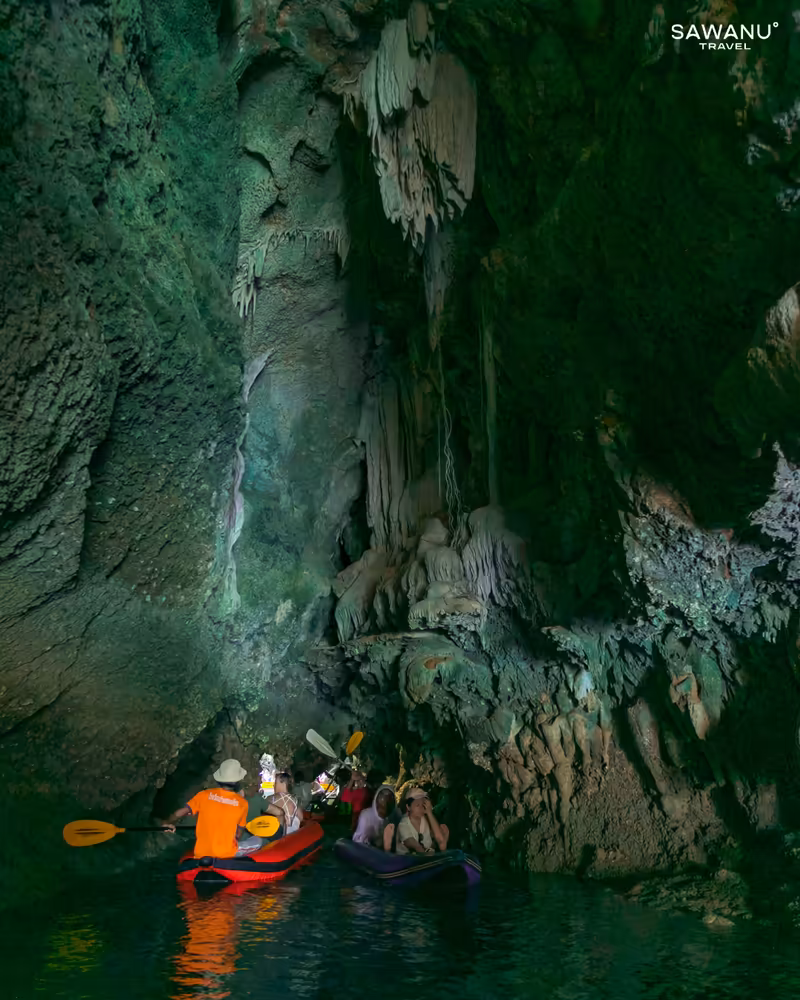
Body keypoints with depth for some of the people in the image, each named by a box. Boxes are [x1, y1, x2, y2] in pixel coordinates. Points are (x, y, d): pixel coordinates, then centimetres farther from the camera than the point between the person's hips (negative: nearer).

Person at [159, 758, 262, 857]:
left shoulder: (204, 795, -5)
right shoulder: (242, 803, -8)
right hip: (226, 854, -5)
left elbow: (181, 812, -11)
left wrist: (167, 823, 0)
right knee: (257, 841, 11)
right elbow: (238, 835, 3)